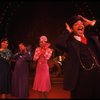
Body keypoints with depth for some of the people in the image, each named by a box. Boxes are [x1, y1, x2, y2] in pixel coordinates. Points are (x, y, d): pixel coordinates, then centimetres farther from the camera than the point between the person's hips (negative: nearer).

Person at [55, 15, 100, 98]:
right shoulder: (70, 42, -2)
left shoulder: (92, 38, 14)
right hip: (82, 79, -5)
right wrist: (68, 31, -6)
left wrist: (91, 23, 11)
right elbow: (59, 44, -22)